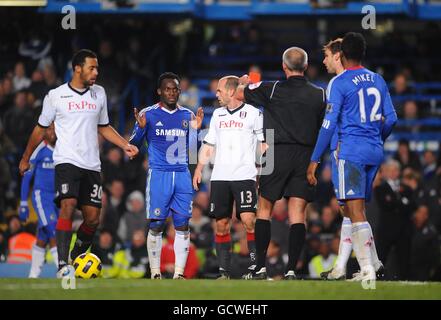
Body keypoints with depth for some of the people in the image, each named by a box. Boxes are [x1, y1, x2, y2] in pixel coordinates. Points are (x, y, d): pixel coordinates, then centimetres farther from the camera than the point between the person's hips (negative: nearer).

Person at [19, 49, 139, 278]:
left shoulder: (99, 93, 12)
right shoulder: (56, 96, 0)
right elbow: (41, 128, 11)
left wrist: (125, 145, 10)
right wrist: (26, 158, 16)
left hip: (91, 164, 5)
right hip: (66, 161, -5)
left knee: (93, 218, 1)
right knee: (68, 206, -24)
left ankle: (78, 258, 24)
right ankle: (62, 266, -28)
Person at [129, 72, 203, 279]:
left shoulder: (187, 115, 11)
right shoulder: (148, 114, 1)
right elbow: (133, 144, 2)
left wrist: (196, 129, -1)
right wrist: (141, 128, -16)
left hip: (182, 175, 3)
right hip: (158, 175, -3)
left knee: (182, 225, -1)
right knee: (156, 225, -4)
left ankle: (179, 273, 1)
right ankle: (155, 273, 2)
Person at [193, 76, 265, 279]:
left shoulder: (253, 114, 1)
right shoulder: (218, 115, 16)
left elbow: (264, 144, 2)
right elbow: (209, 144, 21)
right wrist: (199, 168, 13)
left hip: (244, 176, -5)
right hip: (220, 177, 5)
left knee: (249, 220, -17)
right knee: (221, 224, 2)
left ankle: (255, 266, -14)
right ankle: (224, 272, 6)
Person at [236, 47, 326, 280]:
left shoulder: (273, 90, -3)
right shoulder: (319, 94, 4)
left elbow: (239, 94, 11)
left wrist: (244, 82, 33)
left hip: (278, 154, -2)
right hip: (306, 155, 2)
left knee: (264, 208, 9)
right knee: (297, 212, 0)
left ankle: (260, 267, 4)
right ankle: (291, 269, -8)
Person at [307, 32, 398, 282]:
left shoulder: (339, 83, -6)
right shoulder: (378, 80, 12)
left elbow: (329, 124, -10)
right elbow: (391, 119, 14)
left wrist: (315, 160, -6)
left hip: (351, 150, -7)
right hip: (375, 150, 7)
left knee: (355, 211, -10)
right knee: (358, 210, 16)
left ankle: (368, 270, -18)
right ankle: (372, 265, 12)